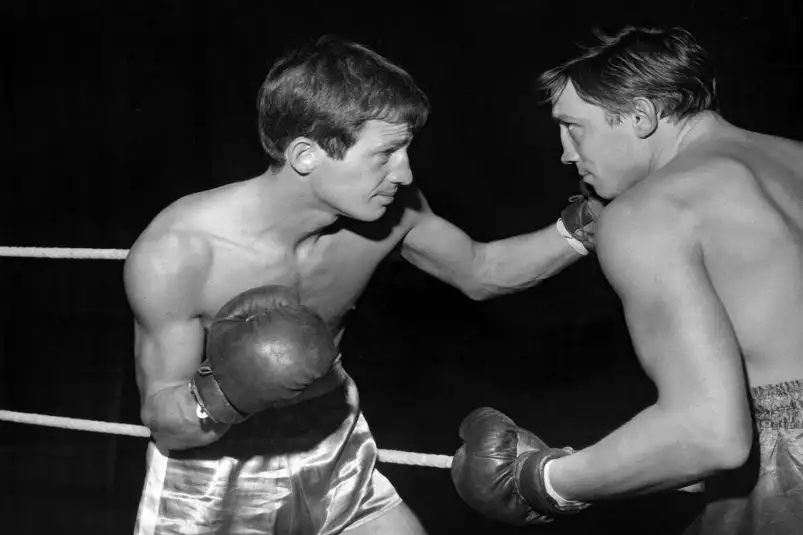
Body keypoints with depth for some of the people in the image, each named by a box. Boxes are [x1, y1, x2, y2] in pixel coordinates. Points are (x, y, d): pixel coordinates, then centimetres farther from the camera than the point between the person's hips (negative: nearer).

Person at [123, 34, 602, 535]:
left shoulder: (390, 211, -17)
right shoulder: (174, 253, -29)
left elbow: (480, 272, 3)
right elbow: (162, 422, -20)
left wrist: (575, 231, -13)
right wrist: (221, 399, -42)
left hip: (334, 463, 4)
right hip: (210, 482, -3)